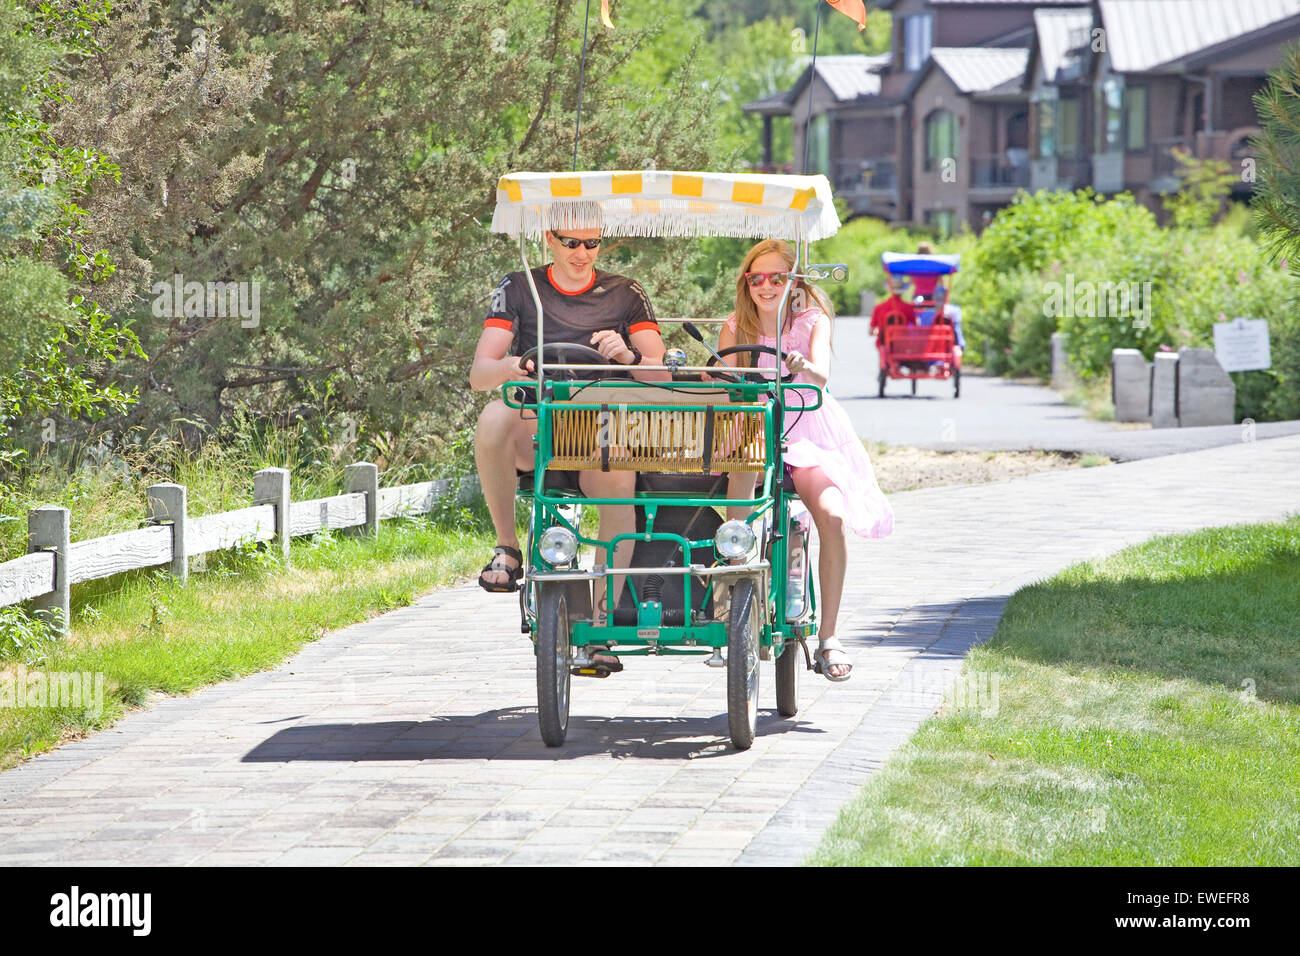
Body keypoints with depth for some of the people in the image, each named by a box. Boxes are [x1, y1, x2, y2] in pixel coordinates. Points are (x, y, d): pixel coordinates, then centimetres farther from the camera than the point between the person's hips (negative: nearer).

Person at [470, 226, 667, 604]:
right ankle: (506, 548, -20)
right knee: (494, 416, -36)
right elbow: (478, 375, -1)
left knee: (618, 480, -35)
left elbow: (662, 376, 1)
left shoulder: (626, 294, 10)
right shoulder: (518, 288, 8)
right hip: (532, 433, 0)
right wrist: (507, 367, -25)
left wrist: (628, 357, -21)